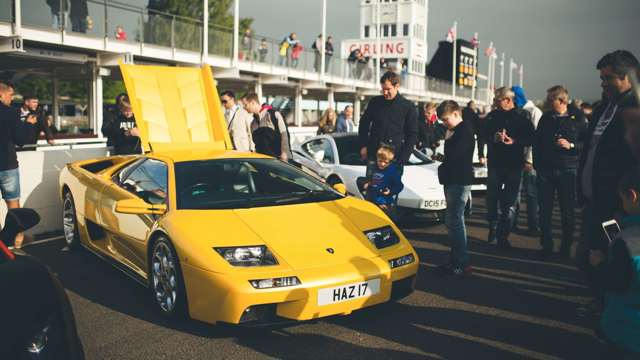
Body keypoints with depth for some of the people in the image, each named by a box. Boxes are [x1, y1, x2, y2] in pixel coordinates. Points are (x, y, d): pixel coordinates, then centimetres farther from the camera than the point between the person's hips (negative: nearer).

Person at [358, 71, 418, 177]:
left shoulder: (408, 107, 0)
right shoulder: (375, 102, 6)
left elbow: (412, 135, 1)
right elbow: (364, 124, 17)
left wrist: (403, 159, -7)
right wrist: (363, 145, 6)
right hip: (373, 156, 2)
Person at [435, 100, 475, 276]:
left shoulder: (465, 131, -15)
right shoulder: (456, 131, 16)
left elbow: (454, 155, -23)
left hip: (460, 182, -11)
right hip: (453, 181, 11)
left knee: (453, 221, -11)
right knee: (456, 220, 15)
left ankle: (462, 264, -6)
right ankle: (457, 260, 24)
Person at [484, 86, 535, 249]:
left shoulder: (522, 116, -2)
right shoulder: (492, 116, 7)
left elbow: (530, 138, -4)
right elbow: (484, 134, 9)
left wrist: (515, 141, -21)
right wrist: (494, 138, -12)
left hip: (514, 164, -2)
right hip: (495, 162, 2)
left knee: (509, 203, 1)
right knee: (492, 199, 5)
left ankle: (503, 235, 9)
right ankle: (493, 228, 27)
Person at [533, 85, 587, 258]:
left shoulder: (577, 118, -2)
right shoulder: (546, 117, 9)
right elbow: (537, 141, 16)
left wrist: (571, 145, -18)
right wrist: (537, 164, 11)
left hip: (567, 171, -3)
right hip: (545, 170, 3)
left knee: (568, 211, 4)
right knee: (545, 210, 5)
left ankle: (566, 248, 15)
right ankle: (546, 246, 15)